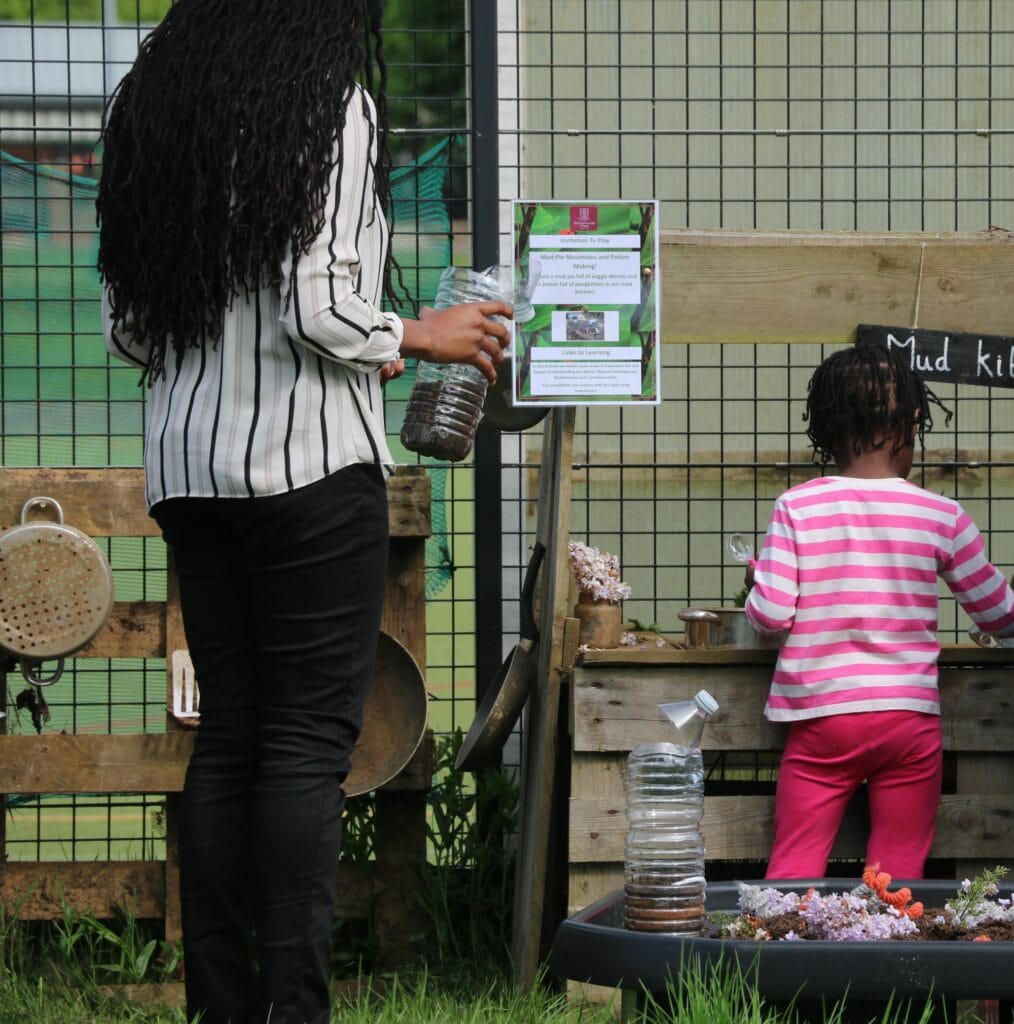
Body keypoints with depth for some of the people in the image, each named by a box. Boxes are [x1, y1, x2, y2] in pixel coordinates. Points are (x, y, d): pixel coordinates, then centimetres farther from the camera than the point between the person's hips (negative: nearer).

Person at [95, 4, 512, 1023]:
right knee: (309, 736, -4)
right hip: (309, 461, -6)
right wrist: (417, 336, 2)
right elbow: (318, 308, -16)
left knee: (226, 732, 9)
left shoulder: (151, 105, 11)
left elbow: (128, 327, 11)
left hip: (190, 467, 6)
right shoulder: (330, 99, -9)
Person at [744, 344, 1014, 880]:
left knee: (792, 872, 3)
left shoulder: (797, 508, -4)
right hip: (910, 716, 0)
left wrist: (758, 581, 15)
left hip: (821, 719, 0)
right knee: (899, 882, 6)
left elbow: (769, 614, -7)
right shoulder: (941, 516, -1)